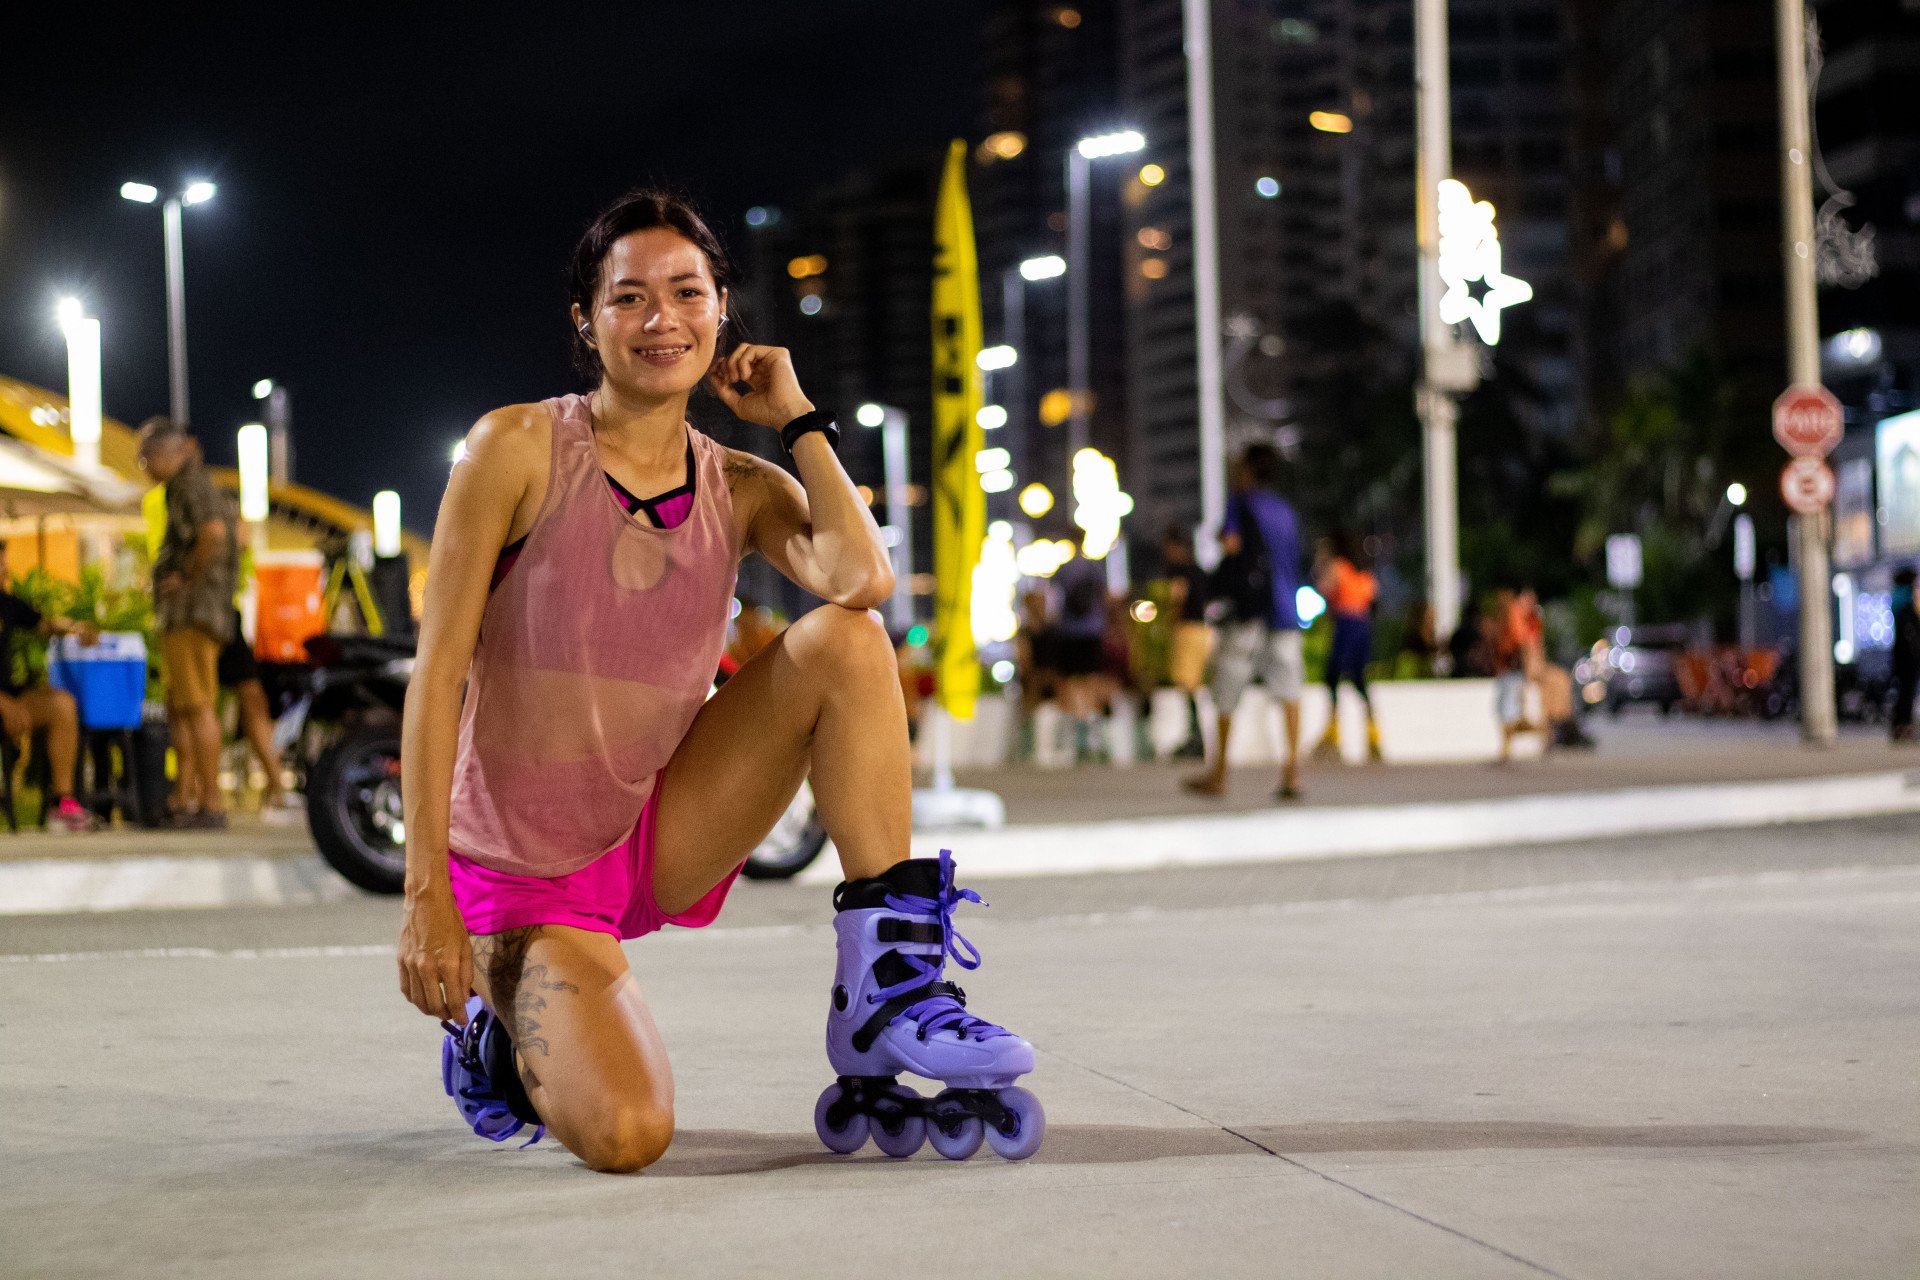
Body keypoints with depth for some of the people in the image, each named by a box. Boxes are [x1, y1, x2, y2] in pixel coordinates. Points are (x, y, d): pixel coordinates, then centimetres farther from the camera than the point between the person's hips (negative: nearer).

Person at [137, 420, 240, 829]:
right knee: (179, 711, 13)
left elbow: (214, 532, -29)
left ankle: (211, 803, -14)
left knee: (198, 707, -12)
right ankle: (183, 801, 15)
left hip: (192, 612, -11)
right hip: (181, 617, 11)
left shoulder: (191, 486, -10)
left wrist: (188, 577, -17)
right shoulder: (184, 489, 22)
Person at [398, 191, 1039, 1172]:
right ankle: (498, 1036, 12)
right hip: (521, 876, -4)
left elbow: (863, 579, -22)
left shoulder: (742, 491, 1)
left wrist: (797, 418, -10)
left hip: (664, 843, 4)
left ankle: (888, 990, -14)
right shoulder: (519, 449, -11)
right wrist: (426, 894, -18)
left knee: (845, 640, -16)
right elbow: (438, 669, -13)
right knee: (624, 1136, -25)